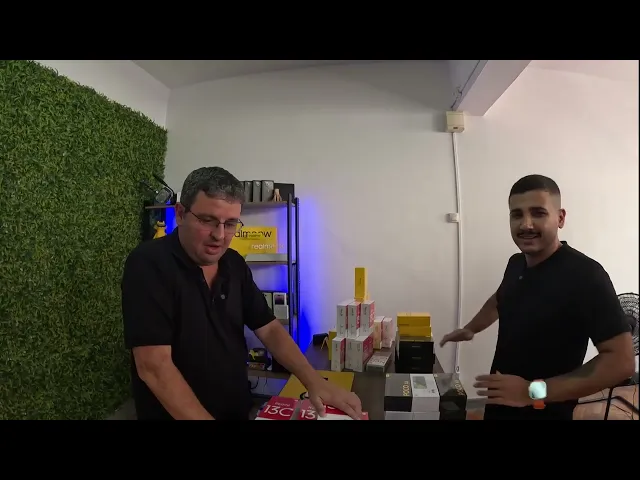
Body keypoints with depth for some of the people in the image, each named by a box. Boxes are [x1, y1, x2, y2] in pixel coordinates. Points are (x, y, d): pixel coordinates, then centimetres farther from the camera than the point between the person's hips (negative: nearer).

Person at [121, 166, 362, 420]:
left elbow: (269, 329, 0)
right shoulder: (148, 264, -21)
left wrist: (314, 381, -13)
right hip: (175, 415, -6)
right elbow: (154, 366, -26)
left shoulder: (235, 264, -2)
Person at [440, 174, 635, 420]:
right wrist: (470, 329, 12)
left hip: (545, 412, -6)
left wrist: (536, 391, -27)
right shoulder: (516, 264, -2)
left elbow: (621, 361, -23)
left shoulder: (585, 275, -22)